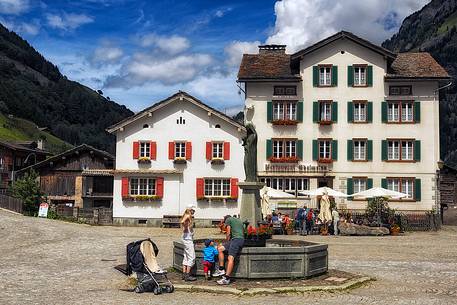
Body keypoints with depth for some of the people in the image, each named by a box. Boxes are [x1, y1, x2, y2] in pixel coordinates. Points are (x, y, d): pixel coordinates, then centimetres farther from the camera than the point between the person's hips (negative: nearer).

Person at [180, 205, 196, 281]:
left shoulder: (189, 216, 14)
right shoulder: (188, 216, -13)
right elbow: (182, 222, -32)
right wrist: (185, 227, -19)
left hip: (187, 238, 10)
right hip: (188, 238, -10)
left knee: (186, 257, 13)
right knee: (191, 257, -7)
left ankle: (184, 274, 17)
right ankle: (187, 275, -7)